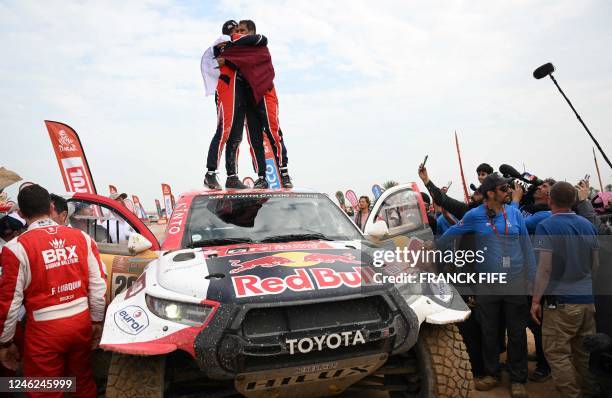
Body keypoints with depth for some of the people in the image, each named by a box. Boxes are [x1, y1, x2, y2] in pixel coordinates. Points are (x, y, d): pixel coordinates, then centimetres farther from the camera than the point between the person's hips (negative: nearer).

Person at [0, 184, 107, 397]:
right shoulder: (82, 238, -2)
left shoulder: (17, 247, -12)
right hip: (81, 321, 4)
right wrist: (97, 321, 13)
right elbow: (98, 285, 1)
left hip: (45, 329, -3)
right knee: (83, 380, 22)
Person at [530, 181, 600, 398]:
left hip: (561, 301, -6)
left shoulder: (546, 226, -12)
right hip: (588, 299, 7)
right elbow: (595, 264, 14)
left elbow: (544, 268, -16)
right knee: (585, 353, 16)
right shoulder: (588, 225, 6)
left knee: (558, 354, 2)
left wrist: (536, 300, -10)